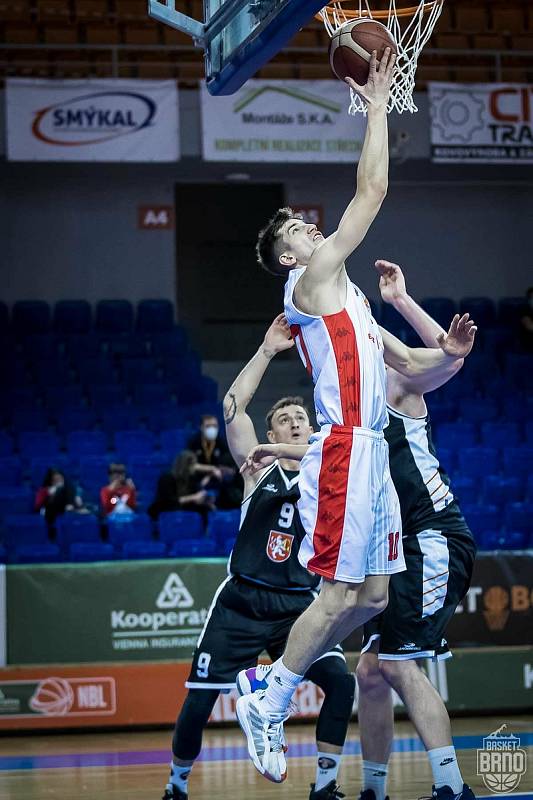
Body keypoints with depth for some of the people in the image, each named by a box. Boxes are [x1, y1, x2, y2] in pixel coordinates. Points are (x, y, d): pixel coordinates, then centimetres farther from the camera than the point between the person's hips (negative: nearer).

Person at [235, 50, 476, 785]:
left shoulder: (346, 298, 23)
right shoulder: (312, 279, -4)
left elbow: (408, 365, 25)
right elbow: (371, 191, -9)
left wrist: (447, 355, 4)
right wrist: (378, 106, -3)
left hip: (371, 451, 9)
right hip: (345, 451, -9)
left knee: (372, 597, 9)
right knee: (342, 593, -9)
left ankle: (281, 680, 18)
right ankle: (268, 706, 0)